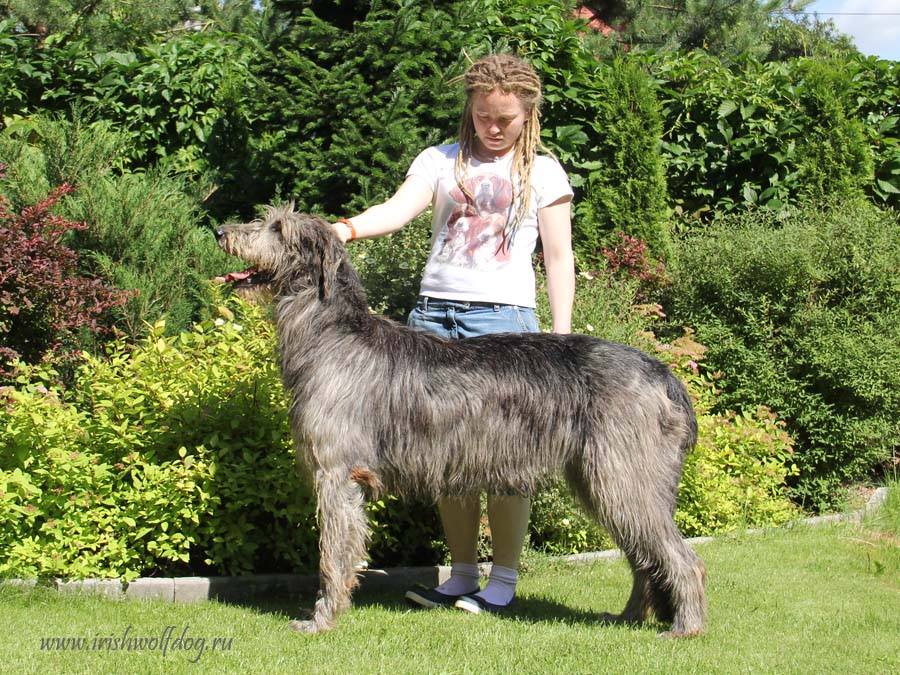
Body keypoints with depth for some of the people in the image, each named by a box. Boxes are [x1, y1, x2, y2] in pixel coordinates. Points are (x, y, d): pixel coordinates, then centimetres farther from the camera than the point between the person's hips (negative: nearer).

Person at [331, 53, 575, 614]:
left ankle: (504, 581, 4)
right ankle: (463, 574, 15)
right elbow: (400, 209, -3)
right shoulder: (441, 161, 14)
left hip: (503, 316, -3)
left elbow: (559, 258, 8)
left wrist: (561, 335, 0)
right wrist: (346, 228, -23)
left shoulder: (543, 172, 10)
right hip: (434, 313, 3)